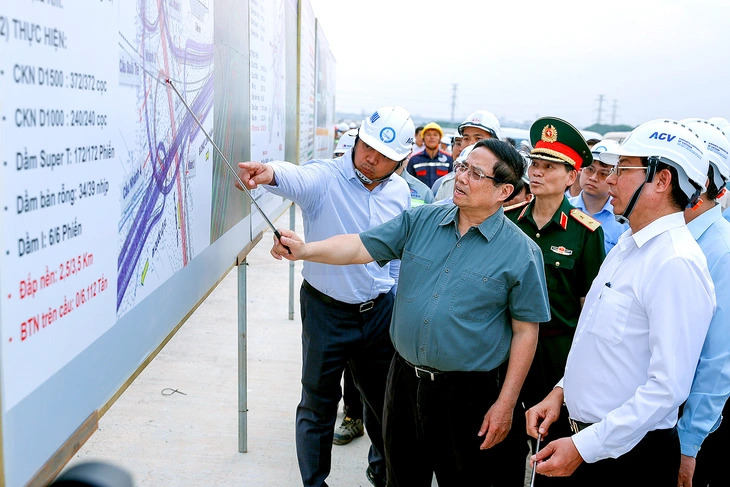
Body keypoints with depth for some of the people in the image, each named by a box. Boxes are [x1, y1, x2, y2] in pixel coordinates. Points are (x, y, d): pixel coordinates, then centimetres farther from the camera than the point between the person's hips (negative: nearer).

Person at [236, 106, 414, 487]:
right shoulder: (325, 178, -16)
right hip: (327, 311, -4)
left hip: (381, 310, 5)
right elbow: (297, 178, -40)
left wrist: (399, 303, 13)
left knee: (384, 398, 20)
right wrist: (270, 173, -62)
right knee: (318, 405, 10)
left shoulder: (399, 191, 1)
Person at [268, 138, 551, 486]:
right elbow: (360, 247, -4)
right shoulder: (421, 221, 1)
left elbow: (525, 330, -7)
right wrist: (304, 250, -21)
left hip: (468, 392, -3)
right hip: (405, 379, 4)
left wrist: (505, 404, -8)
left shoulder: (521, 252, -10)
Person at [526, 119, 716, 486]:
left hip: (630, 456, -8)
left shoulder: (677, 264, -22)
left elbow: (668, 386, -26)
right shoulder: (629, 244, 7)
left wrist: (584, 447, -24)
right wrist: (561, 390, 9)